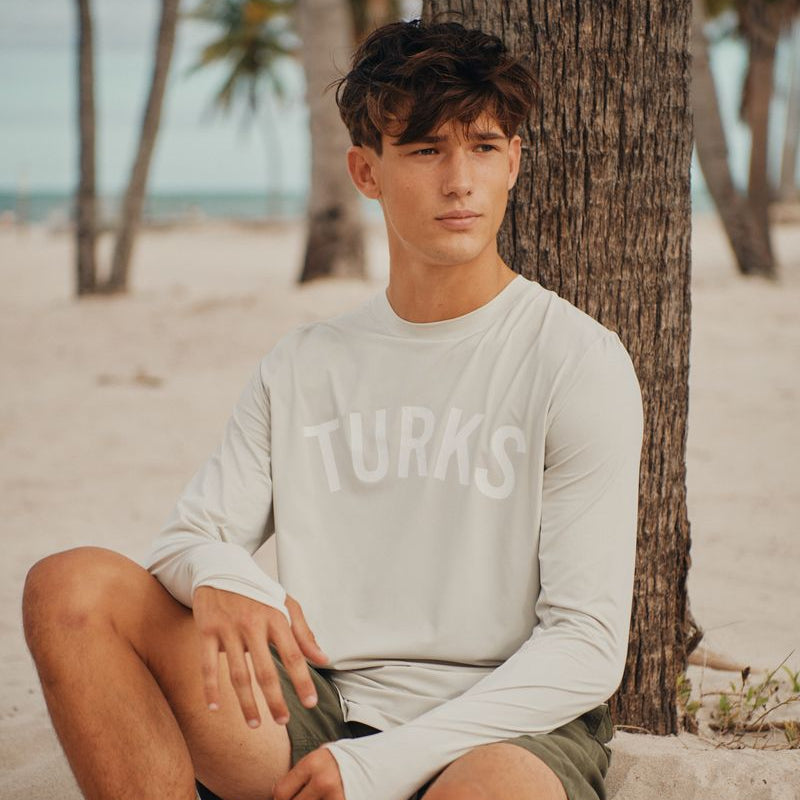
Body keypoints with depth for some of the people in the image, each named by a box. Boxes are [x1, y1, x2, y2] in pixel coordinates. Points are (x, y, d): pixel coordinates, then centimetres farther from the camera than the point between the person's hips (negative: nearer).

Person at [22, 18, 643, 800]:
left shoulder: (579, 362, -2)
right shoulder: (302, 366, 13)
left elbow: (586, 646, -8)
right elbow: (187, 538, 10)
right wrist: (217, 576, -18)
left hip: (511, 734, -4)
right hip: (320, 715, 5)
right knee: (73, 586, -15)